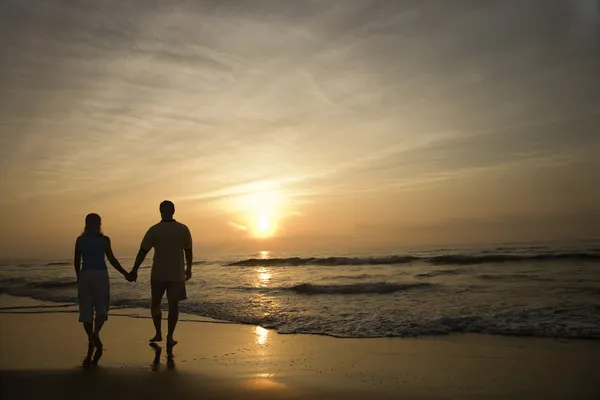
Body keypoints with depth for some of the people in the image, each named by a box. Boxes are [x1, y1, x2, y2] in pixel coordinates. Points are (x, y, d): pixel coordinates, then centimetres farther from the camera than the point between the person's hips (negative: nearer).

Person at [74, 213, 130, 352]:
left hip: (85, 275, 3)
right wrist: (125, 273, 2)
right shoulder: (104, 240, -5)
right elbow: (112, 259, -7)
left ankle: (91, 340, 11)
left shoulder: (80, 240, 3)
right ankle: (95, 332, -17)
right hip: (100, 275, -2)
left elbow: (77, 261, 7)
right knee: (101, 308, 5)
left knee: (86, 309, 10)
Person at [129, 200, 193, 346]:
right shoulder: (183, 229, -3)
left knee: (155, 303, 17)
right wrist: (189, 269, 18)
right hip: (177, 274, 1)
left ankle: (158, 333, 14)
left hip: (158, 274, -1)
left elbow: (142, 252, -10)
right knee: (173, 305, 8)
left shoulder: (154, 230, -10)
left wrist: (134, 270, -3)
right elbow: (188, 251, 5)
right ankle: (170, 337, 8)